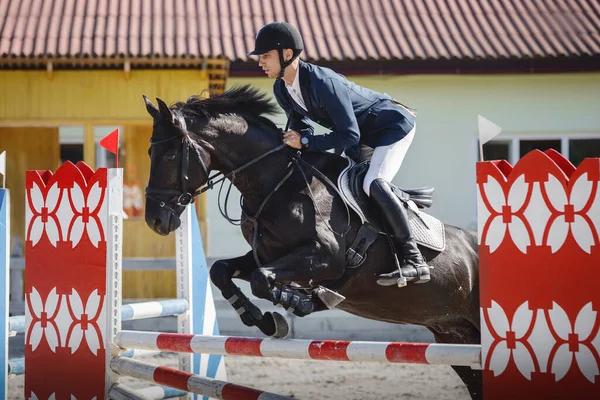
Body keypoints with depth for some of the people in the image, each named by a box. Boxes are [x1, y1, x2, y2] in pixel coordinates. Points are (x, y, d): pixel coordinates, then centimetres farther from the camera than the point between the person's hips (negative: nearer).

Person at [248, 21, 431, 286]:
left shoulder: (322, 83, -34)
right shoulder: (281, 90, -6)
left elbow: (349, 135, -33)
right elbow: (301, 125, 5)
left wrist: (305, 141, -33)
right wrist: (294, 138, -17)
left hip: (393, 125, -10)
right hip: (364, 137, 10)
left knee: (374, 184, -29)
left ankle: (413, 259, -27)